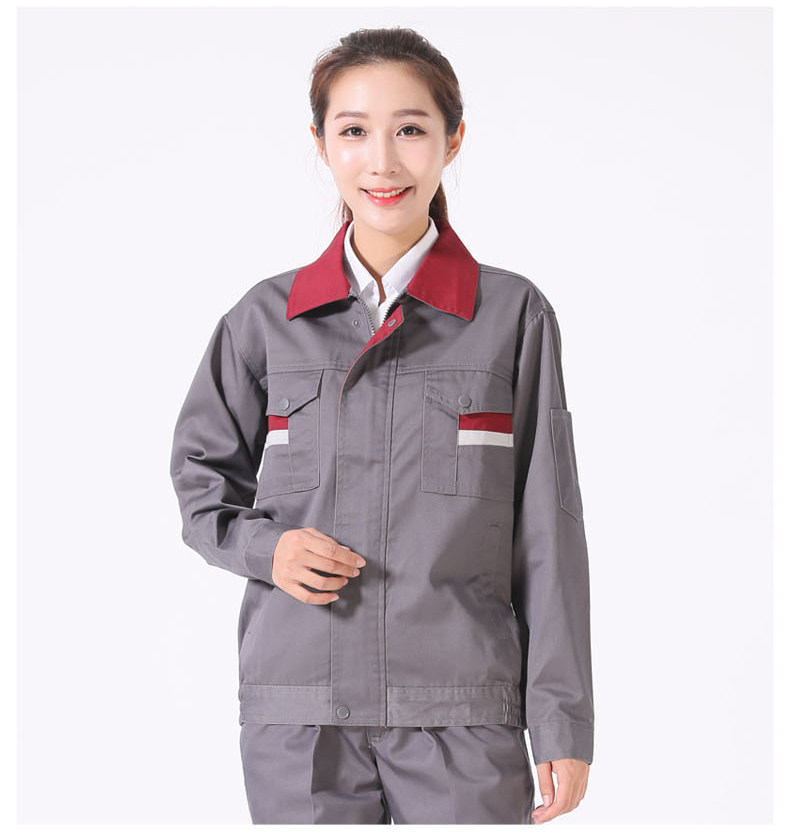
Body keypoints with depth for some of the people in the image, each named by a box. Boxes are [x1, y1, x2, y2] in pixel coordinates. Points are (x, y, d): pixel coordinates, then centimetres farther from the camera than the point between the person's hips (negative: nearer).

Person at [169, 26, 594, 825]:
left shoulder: (514, 315, 1)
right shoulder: (266, 317, 5)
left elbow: (549, 535, 2)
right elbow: (200, 473, 17)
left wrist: (563, 723, 0)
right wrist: (261, 546, -5)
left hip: (463, 719, -1)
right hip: (297, 713, 1)